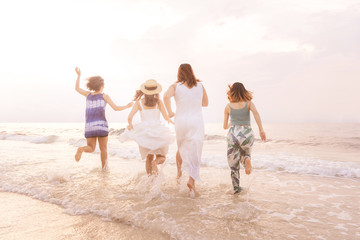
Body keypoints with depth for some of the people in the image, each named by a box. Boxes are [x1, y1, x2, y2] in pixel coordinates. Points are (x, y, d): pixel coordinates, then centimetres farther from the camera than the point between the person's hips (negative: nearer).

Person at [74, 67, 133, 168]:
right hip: (101, 125, -3)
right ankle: (103, 168, 14)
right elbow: (115, 108, -5)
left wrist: (79, 75, 30)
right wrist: (127, 106, 11)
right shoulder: (104, 96, -1)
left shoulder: (88, 94, 9)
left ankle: (81, 149, -25)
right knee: (103, 149, 13)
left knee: (91, 149, 8)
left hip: (89, 126, 3)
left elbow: (77, 88, 26)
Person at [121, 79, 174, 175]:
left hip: (144, 133, 2)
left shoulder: (139, 103, 0)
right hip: (157, 132, -2)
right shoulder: (158, 101, -2)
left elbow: (129, 117, -9)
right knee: (161, 157, 12)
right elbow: (166, 117, 1)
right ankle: (155, 162, -21)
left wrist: (130, 125, 12)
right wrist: (169, 119, 24)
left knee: (149, 158, 19)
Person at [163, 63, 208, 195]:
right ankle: (192, 180, -14)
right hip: (197, 122, 0)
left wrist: (170, 112, -7)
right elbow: (205, 103, 20)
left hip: (181, 121, 0)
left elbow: (166, 96, -19)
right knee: (194, 152, -2)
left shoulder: (175, 86, 2)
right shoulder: (200, 86, 9)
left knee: (181, 148, 24)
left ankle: (179, 171, 30)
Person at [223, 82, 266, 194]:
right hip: (247, 134, 0)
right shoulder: (249, 103, 9)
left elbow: (225, 126, 15)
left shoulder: (228, 107, 10)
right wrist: (261, 130, -17)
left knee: (233, 163, 12)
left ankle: (236, 187, 2)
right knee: (245, 154, 26)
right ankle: (247, 159, -10)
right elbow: (255, 112, -13)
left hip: (233, 134, 0)